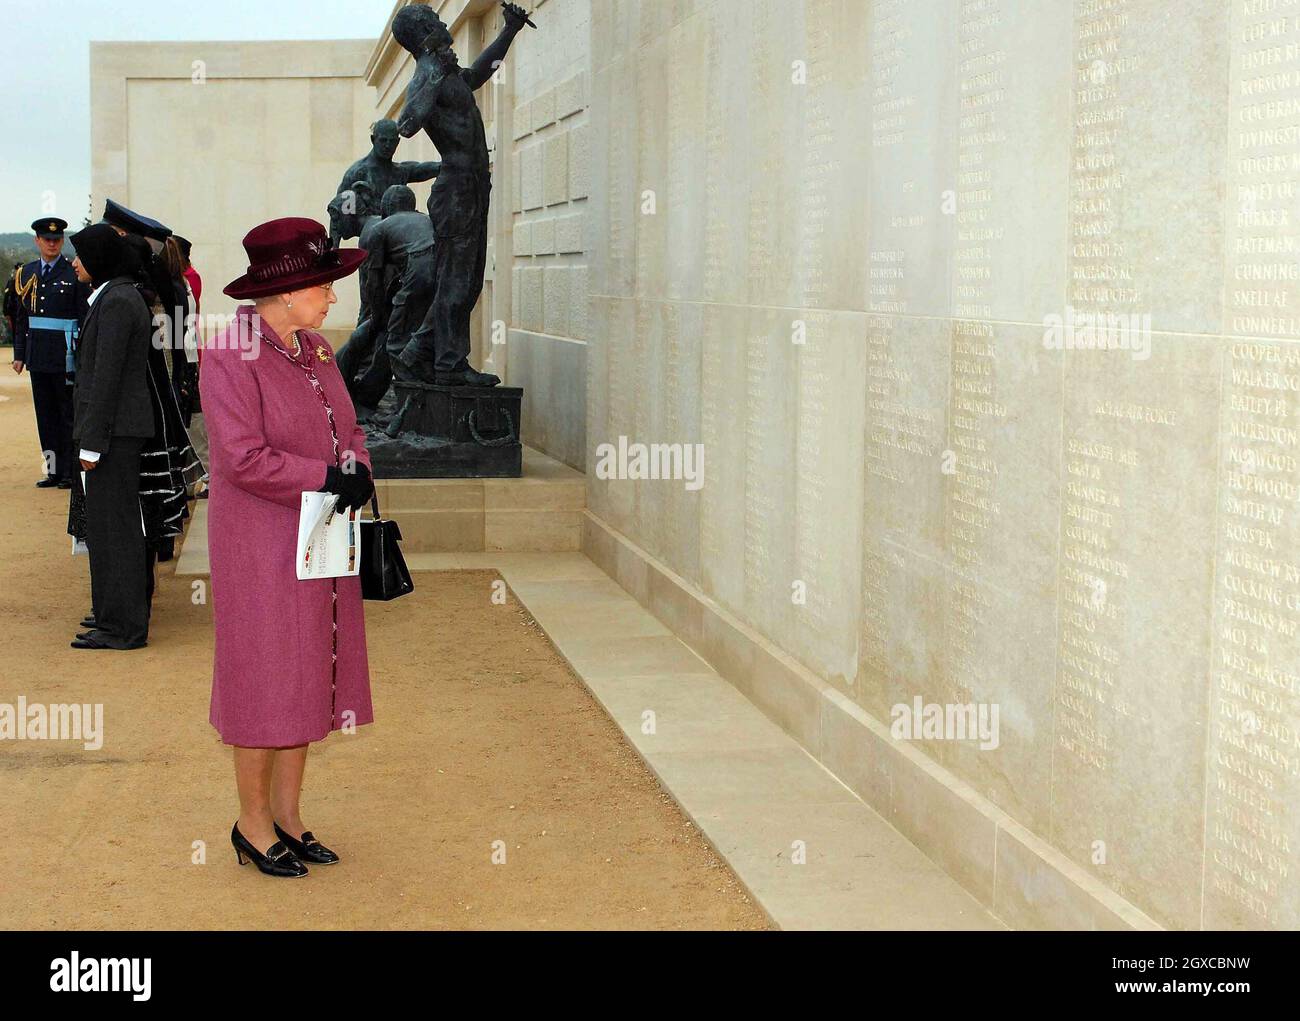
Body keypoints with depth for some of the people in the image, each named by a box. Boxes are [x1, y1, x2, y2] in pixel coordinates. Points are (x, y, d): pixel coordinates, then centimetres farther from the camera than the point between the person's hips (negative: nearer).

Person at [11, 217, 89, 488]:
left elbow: (85, 318, -6)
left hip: (65, 354, -5)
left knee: (69, 413, 0)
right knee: (46, 413, 8)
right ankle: (53, 469, 15)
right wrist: (19, 354, 10)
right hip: (37, 353, 5)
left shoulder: (74, 273, -5)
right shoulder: (26, 273, 11)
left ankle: (70, 471, 5)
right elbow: (22, 318, 15)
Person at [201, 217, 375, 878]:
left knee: (309, 674, 12)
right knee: (264, 679, 2)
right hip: (261, 545, -8)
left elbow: (348, 428, 13)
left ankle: (287, 815, 24)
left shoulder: (314, 348, 8)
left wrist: (359, 473, -8)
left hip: (321, 544, 8)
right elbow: (243, 457, -23)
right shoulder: (229, 355, -16)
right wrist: (327, 478, -18)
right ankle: (252, 824, 17)